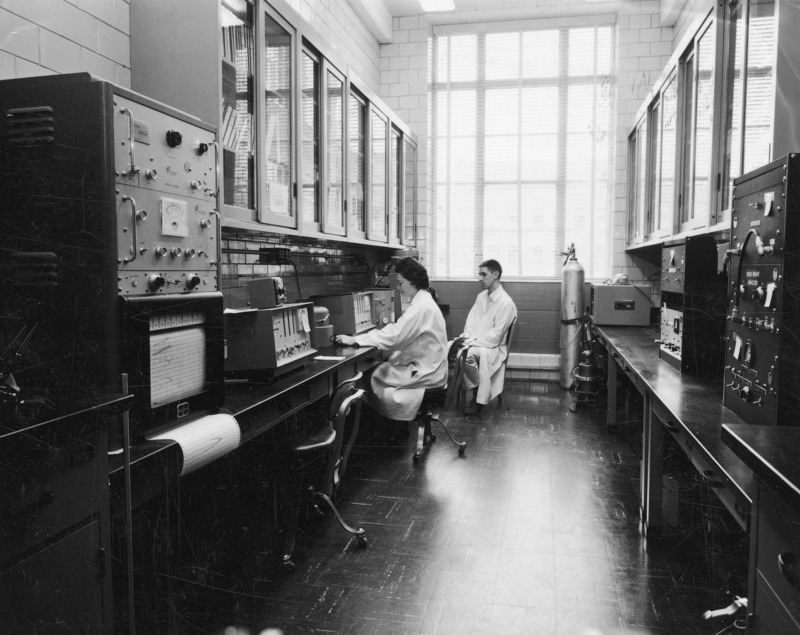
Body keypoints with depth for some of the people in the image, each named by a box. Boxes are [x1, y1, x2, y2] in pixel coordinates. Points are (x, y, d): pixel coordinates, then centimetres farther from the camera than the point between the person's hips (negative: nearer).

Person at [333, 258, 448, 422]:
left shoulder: (421, 307, -22)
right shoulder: (422, 302, 10)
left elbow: (392, 338, -25)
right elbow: (398, 331, 11)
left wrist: (355, 340, -20)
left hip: (425, 373, -9)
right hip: (427, 367, 9)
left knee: (374, 377, -2)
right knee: (377, 369, 6)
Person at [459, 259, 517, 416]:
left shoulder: (506, 303, -13)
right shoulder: (481, 296, 10)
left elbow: (496, 334, -16)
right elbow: (471, 320, 13)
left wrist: (474, 341, -18)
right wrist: (467, 336, -6)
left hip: (492, 346, -6)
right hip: (474, 342, 6)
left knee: (468, 354, -35)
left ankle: (478, 397, -13)